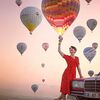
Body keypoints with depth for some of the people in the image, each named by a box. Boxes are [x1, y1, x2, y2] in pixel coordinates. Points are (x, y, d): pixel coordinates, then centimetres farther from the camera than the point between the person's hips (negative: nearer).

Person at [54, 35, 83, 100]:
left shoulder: (77, 58, 14)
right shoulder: (67, 57, 3)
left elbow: (78, 67, 16)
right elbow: (59, 50, -4)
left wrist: (81, 75, 11)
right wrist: (60, 42, -7)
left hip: (73, 74, 4)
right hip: (67, 73, -4)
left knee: (69, 87, 9)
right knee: (65, 87, -2)